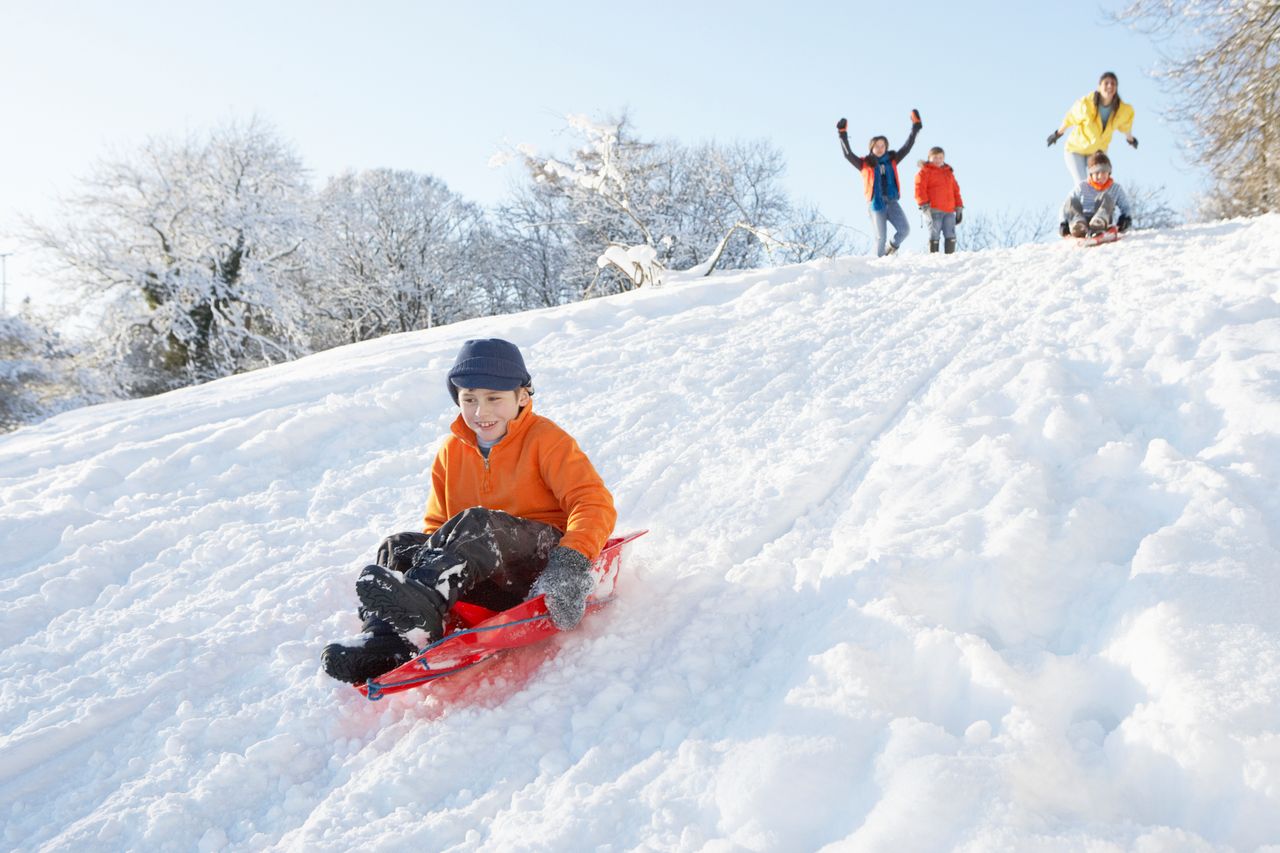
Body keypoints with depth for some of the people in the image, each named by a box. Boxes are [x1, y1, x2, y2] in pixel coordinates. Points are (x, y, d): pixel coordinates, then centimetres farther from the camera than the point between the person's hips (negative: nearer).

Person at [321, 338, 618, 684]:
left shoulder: (544, 439, 0)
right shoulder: (451, 451, 15)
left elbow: (594, 502, -11)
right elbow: (436, 525, 21)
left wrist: (573, 561, -29)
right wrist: (427, 552, -4)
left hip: (545, 564, -5)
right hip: (496, 586, 6)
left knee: (477, 524, -33)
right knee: (398, 547, -14)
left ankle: (418, 609, -57)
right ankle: (384, 637, -39)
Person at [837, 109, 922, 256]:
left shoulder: (892, 160, 12)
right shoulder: (865, 164, 2)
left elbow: (906, 147, 14)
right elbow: (848, 154, -7)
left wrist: (915, 128, 11)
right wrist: (843, 135, -15)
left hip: (892, 202, 3)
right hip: (876, 204, -3)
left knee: (904, 230, -11)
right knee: (880, 237, -5)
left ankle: (892, 247, 15)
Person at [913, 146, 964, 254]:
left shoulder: (948, 173, 25)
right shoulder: (925, 172, 5)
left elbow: (956, 191, 26)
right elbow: (919, 189, -6)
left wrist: (959, 207, 18)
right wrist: (924, 205, -18)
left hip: (949, 212, 5)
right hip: (933, 210, -5)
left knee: (951, 236, -1)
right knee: (934, 236, -6)